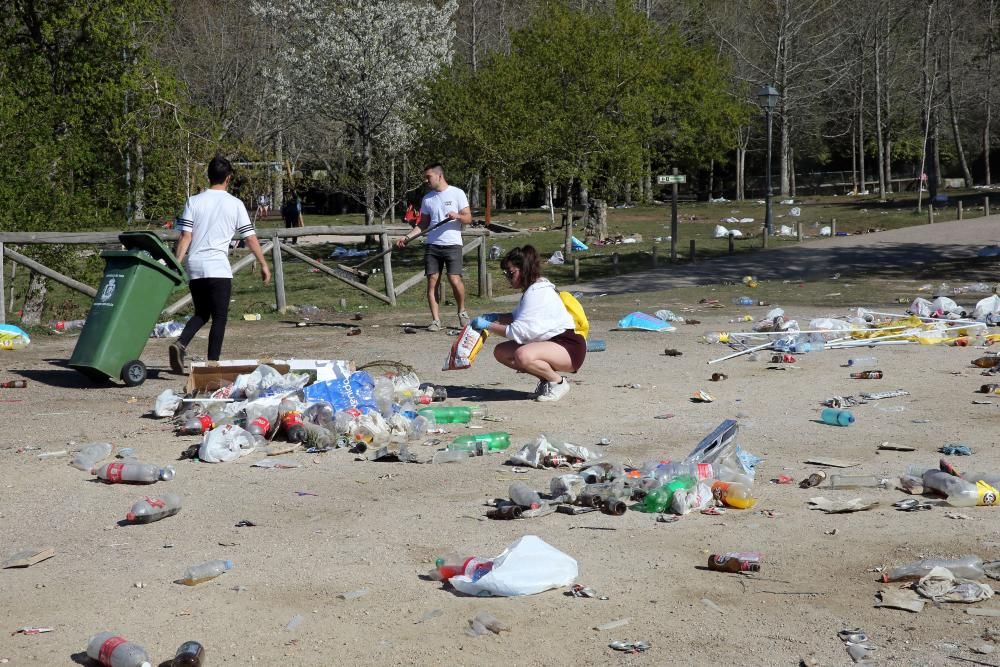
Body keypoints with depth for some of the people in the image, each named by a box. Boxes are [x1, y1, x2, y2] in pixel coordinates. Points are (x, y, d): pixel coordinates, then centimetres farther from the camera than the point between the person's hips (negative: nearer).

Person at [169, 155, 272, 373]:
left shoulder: (193, 202, 5)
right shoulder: (235, 204, 0)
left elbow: (185, 236, 0)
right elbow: (250, 238, 2)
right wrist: (264, 265, 10)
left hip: (194, 267, 3)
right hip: (218, 268, -3)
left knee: (201, 313, 16)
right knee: (219, 317, 4)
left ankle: (180, 344, -7)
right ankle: (212, 362, -1)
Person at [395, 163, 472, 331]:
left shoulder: (457, 193, 1)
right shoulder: (427, 199, 14)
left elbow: (468, 218, 0)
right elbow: (423, 224, 18)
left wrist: (457, 216, -21)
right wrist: (407, 237, 6)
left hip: (452, 244, -4)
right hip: (432, 245, 4)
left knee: (455, 280, -13)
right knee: (432, 281, -4)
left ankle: (462, 311, 11)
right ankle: (435, 320, 0)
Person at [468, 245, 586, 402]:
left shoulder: (537, 293, -20)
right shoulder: (533, 289, 10)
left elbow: (519, 331, -22)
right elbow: (518, 317, 21)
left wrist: (488, 326, -13)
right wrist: (496, 317, 4)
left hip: (570, 347, -10)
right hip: (552, 342, 10)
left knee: (523, 355, -36)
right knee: (501, 352, 2)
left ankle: (558, 382, -10)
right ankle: (547, 378, 8)